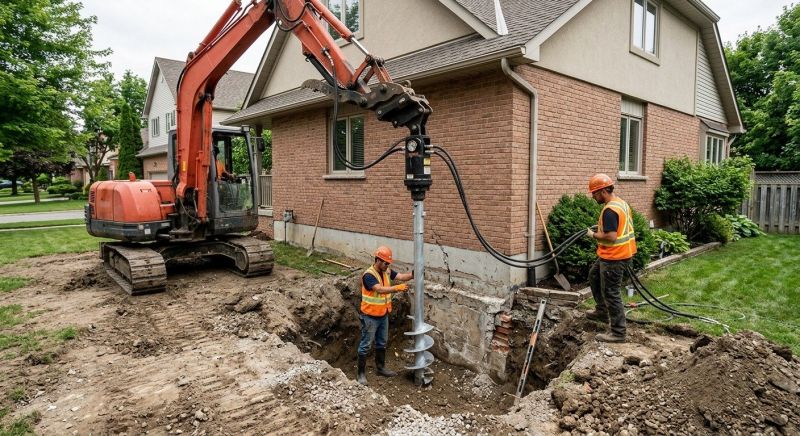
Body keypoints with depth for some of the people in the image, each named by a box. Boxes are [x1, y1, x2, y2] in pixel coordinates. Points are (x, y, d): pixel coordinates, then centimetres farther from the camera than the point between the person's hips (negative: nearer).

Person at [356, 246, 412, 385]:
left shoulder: (387, 271, 1)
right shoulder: (368, 275, -24)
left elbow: (401, 276, -11)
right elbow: (380, 289, -37)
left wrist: (414, 274, -28)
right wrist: (397, 288, -47)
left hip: (383, 315, 8)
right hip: (370, 317, -8)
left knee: (381, 343, 21)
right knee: (365, 345, 4)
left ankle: (381, 368, 37)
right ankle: (361, 373, 17)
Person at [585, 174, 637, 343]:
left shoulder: (610, 210, -23)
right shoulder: (621, 203, 9)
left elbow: (611, 237, -28)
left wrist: (594, 235, -13)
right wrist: (602, 227, 13)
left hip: (613, 258, -11)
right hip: (623, 252, 11)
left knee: (611, 294, -2)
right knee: (594, 276, 26)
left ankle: (618, 333, 7)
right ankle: (602, 312, 37)